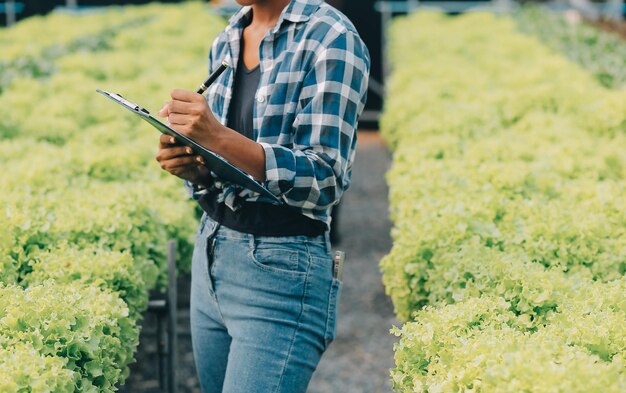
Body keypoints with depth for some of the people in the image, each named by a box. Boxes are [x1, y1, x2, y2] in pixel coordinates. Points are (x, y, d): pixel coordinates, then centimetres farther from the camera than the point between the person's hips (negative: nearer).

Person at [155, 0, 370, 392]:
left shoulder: (330, 38, -13)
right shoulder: (225, 43, 8)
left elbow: (325, 181, -18)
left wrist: (219, 137, -27)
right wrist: (187, 164, -8)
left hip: (281, 274, -7)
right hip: (212, 257, 7)